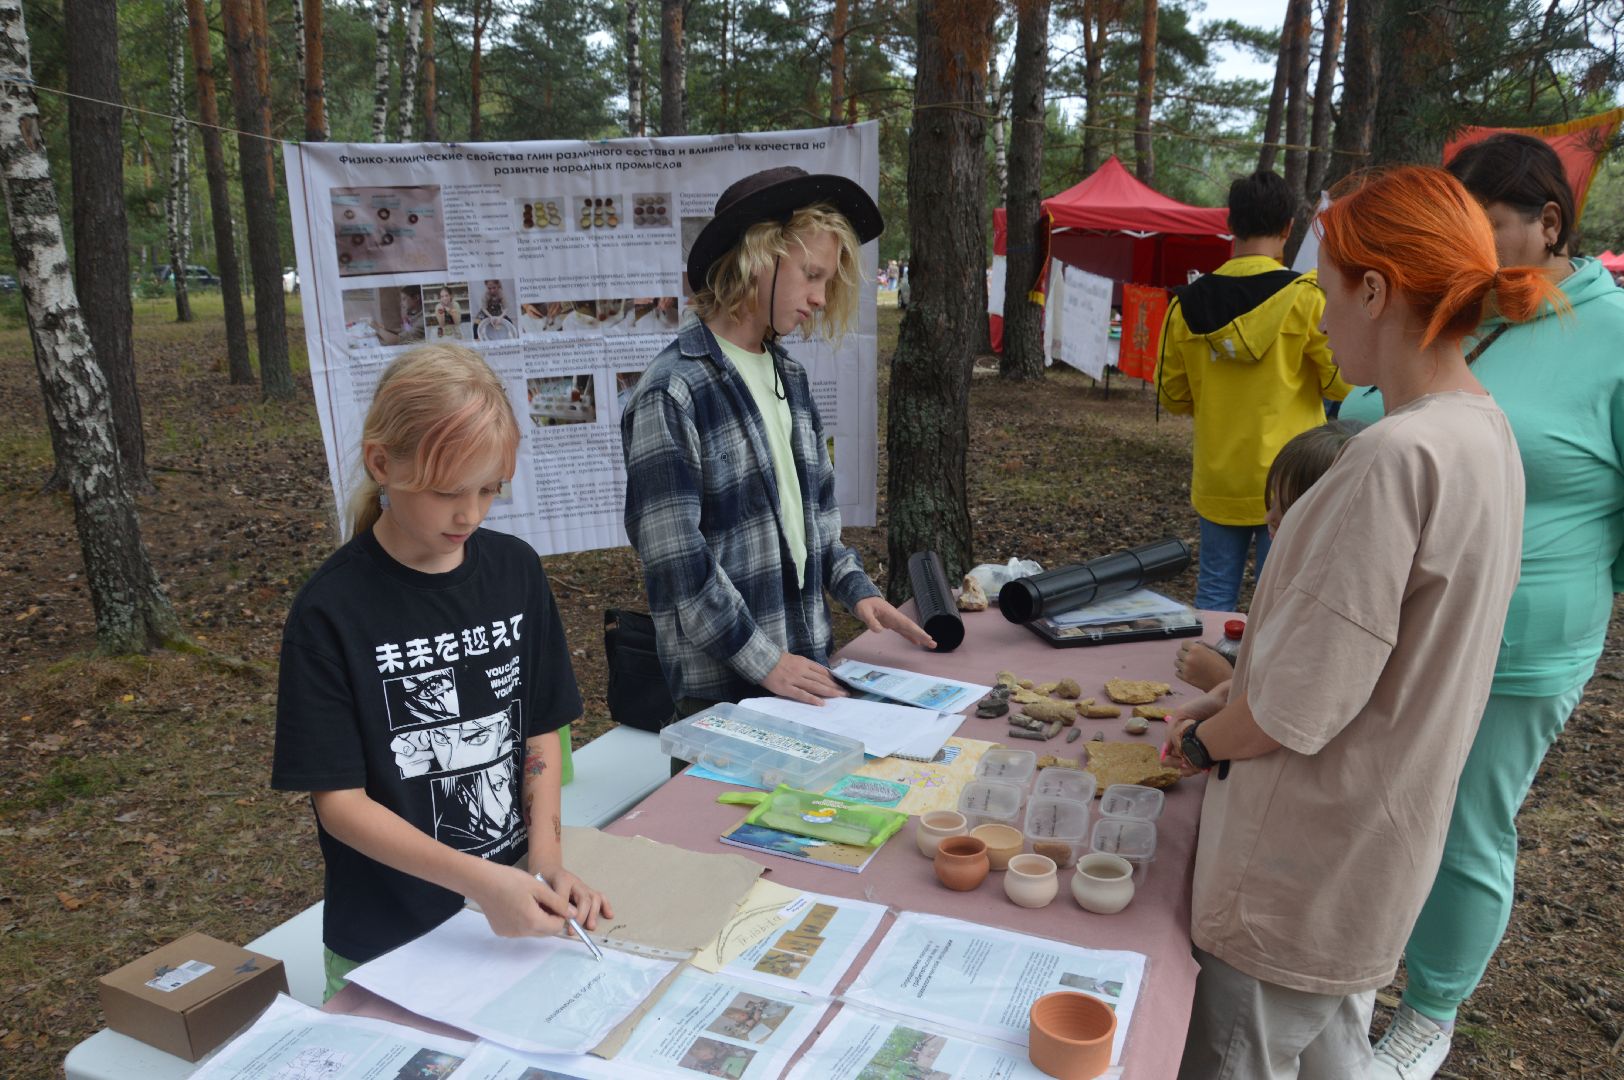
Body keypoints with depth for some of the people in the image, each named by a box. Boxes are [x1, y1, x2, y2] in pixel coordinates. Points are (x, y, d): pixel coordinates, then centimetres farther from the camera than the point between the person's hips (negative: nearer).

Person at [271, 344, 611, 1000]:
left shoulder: (515, 570, -4)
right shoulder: (330, 612, -17)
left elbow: (542, 728, 3)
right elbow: (338, 799, -16)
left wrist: (547, 859, -10)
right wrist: (476, 880, -27)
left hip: (514, 913, 4)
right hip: (388, 941, -4)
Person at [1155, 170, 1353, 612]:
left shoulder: (1190, 302, 0)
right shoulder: (1305, 297, -10)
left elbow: (1172, 396, 7)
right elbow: (1342, 382, -4)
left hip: (1217, 480, 3)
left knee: (1214, 596, 12)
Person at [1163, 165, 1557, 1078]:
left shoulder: (1397, 457, -28)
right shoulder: (1484, 430, 3)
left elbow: (1295, 706, -25)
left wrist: (1200, 741, -6)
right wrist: (1228, 698, 8)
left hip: (1311, 860, -9)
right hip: (1382, 837, 9)